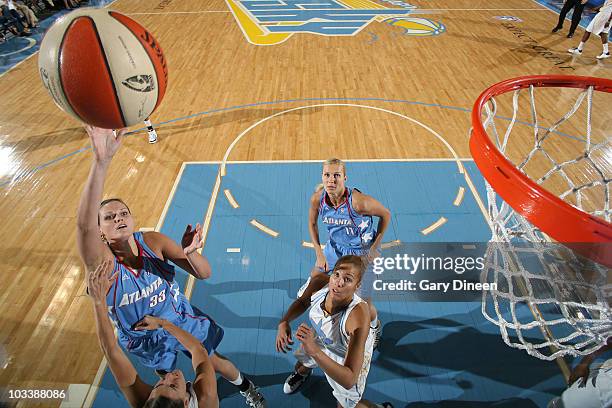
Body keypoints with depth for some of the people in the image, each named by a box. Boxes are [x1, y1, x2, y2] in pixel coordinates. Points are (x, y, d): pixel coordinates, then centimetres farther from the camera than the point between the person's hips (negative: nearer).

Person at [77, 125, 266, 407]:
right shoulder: (101, 262, -29)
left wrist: (190, 253, -48)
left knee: (215, 363, 20)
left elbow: (204, 273, -23)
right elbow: (84, 223, -52)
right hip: (144, 339, 0)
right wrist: (101, 162, -66)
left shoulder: (152, 241, -22)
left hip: (182, 319, 1)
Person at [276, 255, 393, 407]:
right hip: (322, 338, 5)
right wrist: (284, 322, -23)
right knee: (301, 364, 33)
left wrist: (314, 351, -54)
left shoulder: (358, 316, -47)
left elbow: (349, 381, -44)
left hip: (351, 354, -4)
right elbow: (302, 302, -6)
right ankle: (302, 373, 70)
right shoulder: (319, 282, -33)